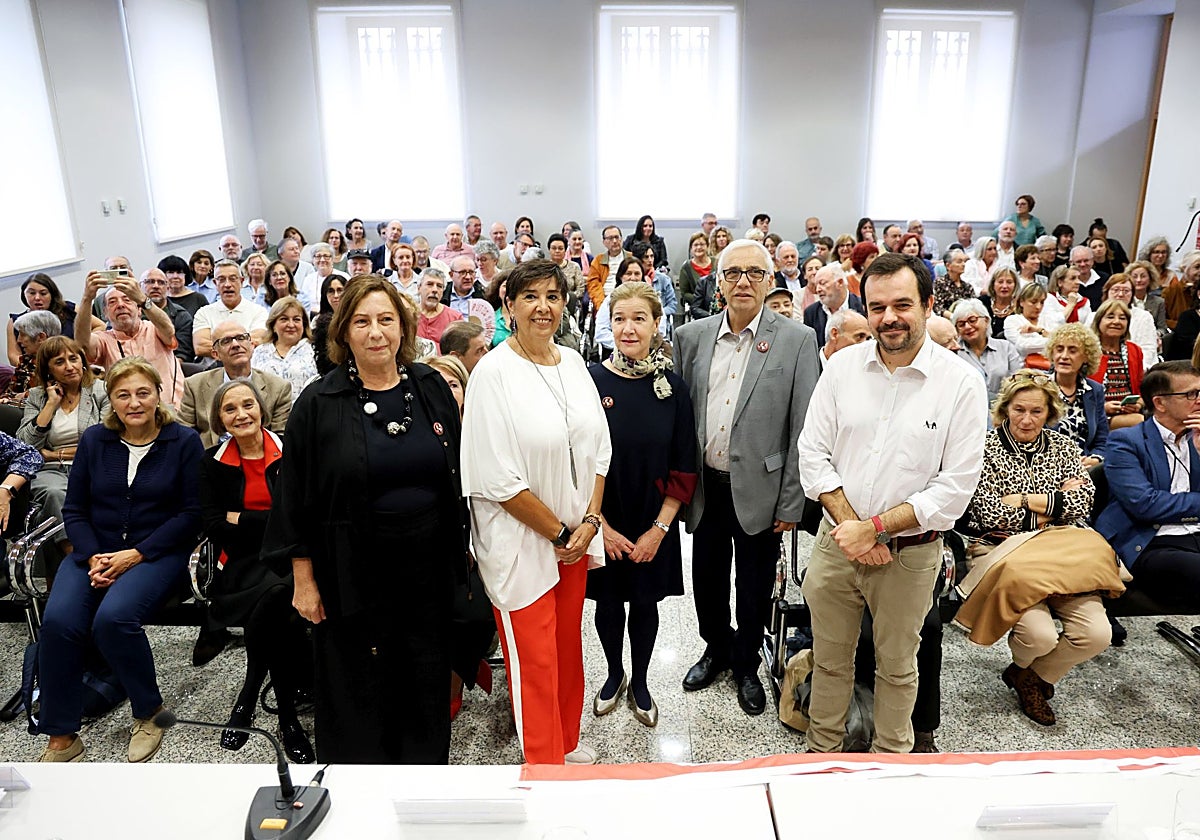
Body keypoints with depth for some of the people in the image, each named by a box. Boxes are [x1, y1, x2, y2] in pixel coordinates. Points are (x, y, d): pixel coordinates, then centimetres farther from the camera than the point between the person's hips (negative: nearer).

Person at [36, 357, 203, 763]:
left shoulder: (183, 441, -1)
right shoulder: (94, 440, 9)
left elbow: (191, 513, -4)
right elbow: (74, 508, 10)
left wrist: (136, 555, -12)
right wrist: (92, 558, -7)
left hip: (158, 553, -4)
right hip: (96, 550, 4)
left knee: (113, 618, -30)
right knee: (58, 620, -23)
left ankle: (149, 712, -4)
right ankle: (61, 737, -7)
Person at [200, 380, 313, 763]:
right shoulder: (212, 463, 10)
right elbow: (215, 529, 0)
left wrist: (241, 519, -7)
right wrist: (272, 522, -10)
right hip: (243, 565, 0)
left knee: (277, 596, -34)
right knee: (279, 594, -32)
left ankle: (248, 696, -10)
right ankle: (287, 717, -15)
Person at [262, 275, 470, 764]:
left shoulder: (432, 389, 1)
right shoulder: (319, 405, -8)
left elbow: (458, 477, 7)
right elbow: (295, 498, -5)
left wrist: (459, 553, 7)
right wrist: (304, 580, -6)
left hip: (428, 563, 3)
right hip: (354, 572, -2)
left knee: (426, 682, 16)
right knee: (360, 689, 11)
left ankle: (427, 765, 38)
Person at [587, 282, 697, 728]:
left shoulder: (672, 386, -6)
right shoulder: (591, 381, -10)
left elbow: (683, 469, -3)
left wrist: (660, 528, -8)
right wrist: (600, 524, -11)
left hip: (652, 524, 1)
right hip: (603, 522, -1)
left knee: (645, 601, 15)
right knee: (608, 600, 14)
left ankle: (639, 683, 37)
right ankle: (615, 673, 40)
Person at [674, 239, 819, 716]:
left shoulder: (796, 340, -8)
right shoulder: (691, 337, 1)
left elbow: (803, 430, -8)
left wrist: (791, 504, -9)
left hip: (758, 490, -3)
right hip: (705, 488, 3)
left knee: (754, 588, 13)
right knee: (707, 579, 17)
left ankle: (746, 665, 37)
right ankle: (716, 650, 43)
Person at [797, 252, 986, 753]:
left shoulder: (961, 383, -10)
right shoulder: (842, 365, -2)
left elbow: (955, 486, -13)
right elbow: (813, 454, -2)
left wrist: (875, 528, -17)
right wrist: (851, 525, -13)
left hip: (911, 553, -2)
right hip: (836, 542, 2)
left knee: (897, 666, 18)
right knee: (829, 659, 17)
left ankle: (891, 759, 41)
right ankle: (821, 750, 39)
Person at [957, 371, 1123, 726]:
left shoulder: (1064, 447, 13)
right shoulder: (986, 448, -2)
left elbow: (1081, 505, 0)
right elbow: (990, 514, -10)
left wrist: (1023, 500, -8)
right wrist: (1056, 503, -2)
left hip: (1062, 555, 4)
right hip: (1003, 552, -4)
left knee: (1097, 633, -18)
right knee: (1041, 635, -25)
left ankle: (1035, 676, 14)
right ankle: (1022, 666, 17)